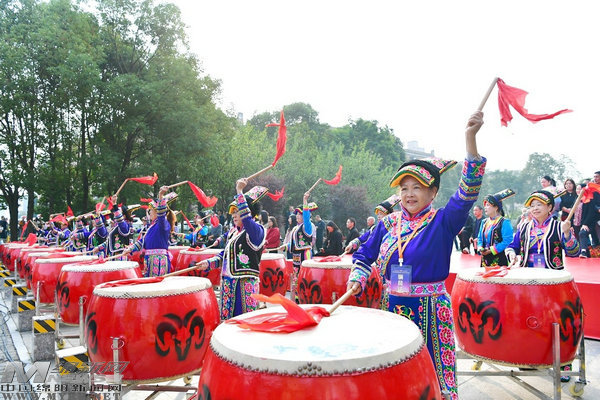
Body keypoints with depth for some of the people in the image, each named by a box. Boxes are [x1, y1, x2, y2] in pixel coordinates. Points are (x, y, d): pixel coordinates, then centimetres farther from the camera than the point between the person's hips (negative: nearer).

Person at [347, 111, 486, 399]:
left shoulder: (443, 222, -6)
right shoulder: (388, 223, 5)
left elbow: (467, 191, -22)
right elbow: (365, 254, 14)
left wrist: (470, 139, -33)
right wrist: (357, 278, -6)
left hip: (430, 310, -3)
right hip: (391, 306, 4)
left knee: (433, 372, 3)